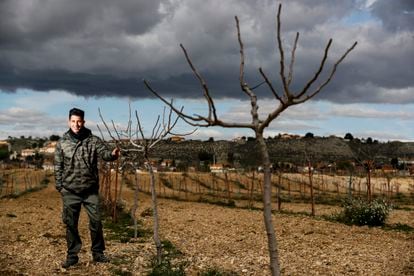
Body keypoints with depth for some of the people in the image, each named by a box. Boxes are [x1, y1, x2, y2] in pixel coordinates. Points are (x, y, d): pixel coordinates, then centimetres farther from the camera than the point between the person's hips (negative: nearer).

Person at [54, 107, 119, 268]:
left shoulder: (94, 140, -3)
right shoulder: (62, 143, 1)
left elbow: (104, 153, -18)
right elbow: (58, 167, 6)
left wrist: (112, 154, -41)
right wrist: (59, 186, 0)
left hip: (91, 190, 0)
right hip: (70, 191, 1)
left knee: (96, 222, 4)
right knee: (70, 224, 7)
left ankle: (98, 253, 18)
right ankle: (72, 255, 19)